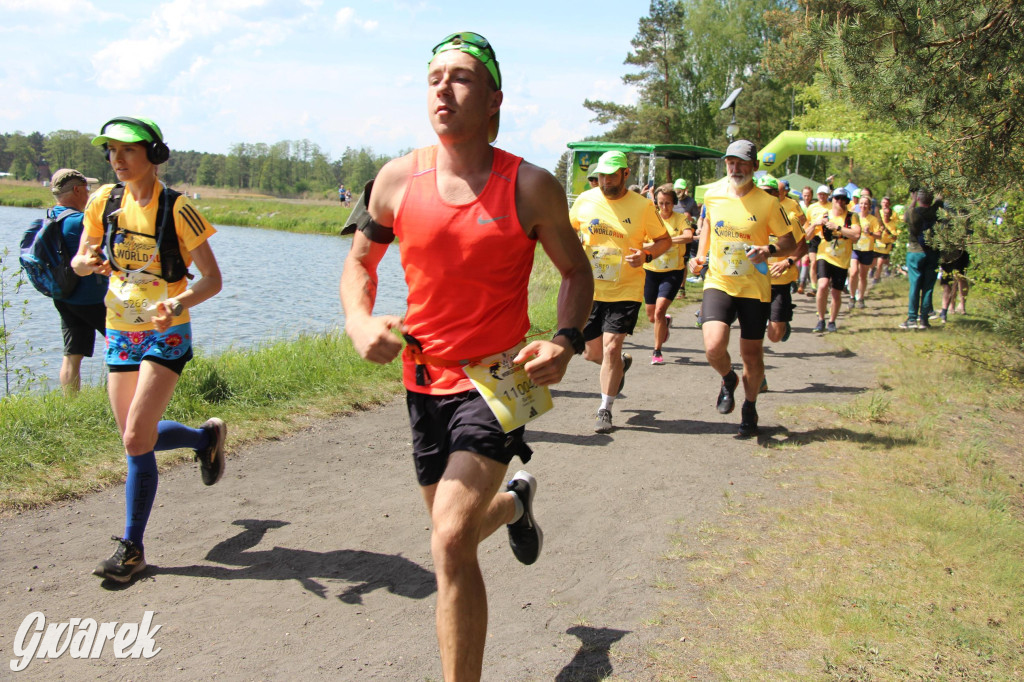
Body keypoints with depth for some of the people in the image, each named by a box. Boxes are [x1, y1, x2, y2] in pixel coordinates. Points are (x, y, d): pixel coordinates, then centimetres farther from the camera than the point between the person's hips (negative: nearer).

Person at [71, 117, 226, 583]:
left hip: (166, 335, -5)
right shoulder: (105, 201, 0)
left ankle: (132, 548, 0)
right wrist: (87, 263, -14)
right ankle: (207, 436, 41)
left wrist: (179, 303, -31)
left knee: (137, 440, -13)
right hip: (120, 334, 6)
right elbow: (80, 260, 11)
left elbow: (212, 279, -12)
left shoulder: (176, 209, -13)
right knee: (138, 438, 12)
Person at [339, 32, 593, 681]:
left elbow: (577, 271, 3)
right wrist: (360, 318, -10)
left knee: (451, 542, -19)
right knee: (453, 526, 22)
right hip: (425, 378, 5)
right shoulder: (398, 178, -3)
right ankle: (515, 500, 58)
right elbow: (360, 261, 11)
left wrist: (566, 342, -15)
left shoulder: (531, 187, -10)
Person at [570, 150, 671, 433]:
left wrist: (646, 256, -15)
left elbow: (664, 239, 4)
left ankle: (605, 410, 3)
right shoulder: (585, 200, 1)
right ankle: (621, 363, 46)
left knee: (611, 347, -12)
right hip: (590, 290, 3)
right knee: (592, 352, 10)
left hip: (626, 290, -3)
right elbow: (568, 228, 19)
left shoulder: (642, 206, -5)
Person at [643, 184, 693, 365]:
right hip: (651, 271, 3)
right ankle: (666, 321, 48)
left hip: (673, 272, -3)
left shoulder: (681, 218, -5)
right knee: (652, 316, 10)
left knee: (659, 310, -18)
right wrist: (650, 246, -26)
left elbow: (688, 236, -25)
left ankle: (657, 352, -3)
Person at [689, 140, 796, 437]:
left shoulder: (767, 202, -7)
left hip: (754, 288, -1)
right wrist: (700, 256, 8)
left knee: (752, 354, 8)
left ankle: (750, 407, 33)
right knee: (713, 347, -19)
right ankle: (728, 380, 17)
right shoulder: (712, 195, 2)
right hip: (718, 282, 1)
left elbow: (789, 242, -1)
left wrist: (769, 250, -21)